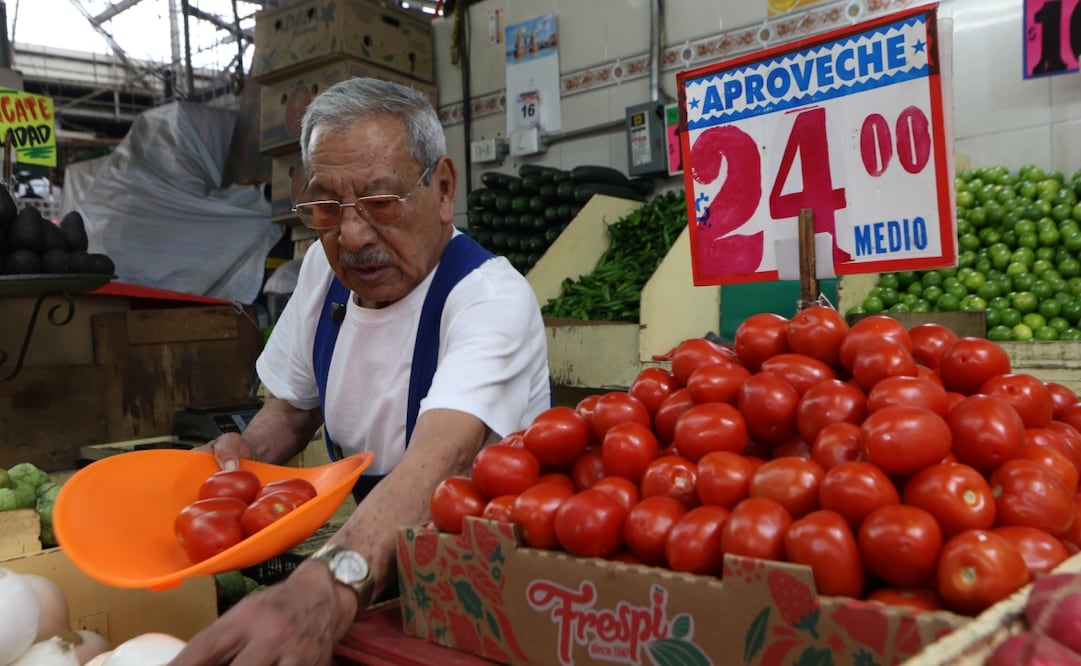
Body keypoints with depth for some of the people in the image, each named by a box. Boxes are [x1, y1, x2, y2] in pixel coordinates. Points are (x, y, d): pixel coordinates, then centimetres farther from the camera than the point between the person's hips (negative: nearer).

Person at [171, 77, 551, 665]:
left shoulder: (493, 299, -22)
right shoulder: (325, 267, -1)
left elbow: (439, 458, -40)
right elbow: (290, 410, 13)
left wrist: (325, 592, -55)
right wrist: (244, 452, -9)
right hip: (375, 558, 6)